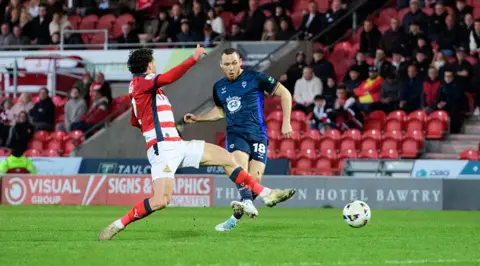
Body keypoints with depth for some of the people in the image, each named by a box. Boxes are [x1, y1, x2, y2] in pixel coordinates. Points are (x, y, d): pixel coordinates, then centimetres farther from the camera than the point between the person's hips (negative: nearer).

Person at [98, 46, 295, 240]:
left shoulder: (138, 86, 21)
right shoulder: (140, 82, -8)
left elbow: (134, 121, 32)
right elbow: (169, 77, -27)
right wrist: (194, 59, -29)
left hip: (176, 146, 10)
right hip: (163, 148, -10)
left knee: (226, 157, 9)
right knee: (161, 200, -23)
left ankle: (266, 194, 14)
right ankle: (118, 225, -9)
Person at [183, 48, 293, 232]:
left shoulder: (255, 78, -3)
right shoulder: (219, 87, 13)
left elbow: (284, 93, 1)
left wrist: (286, 122, -5)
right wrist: (197, 119, 24)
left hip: (258, 134, -2)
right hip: (235, 133, 2)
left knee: (255, 178, -12)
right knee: (240, 167, -29)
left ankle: (236, 217, 2)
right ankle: (248, 202, -49)